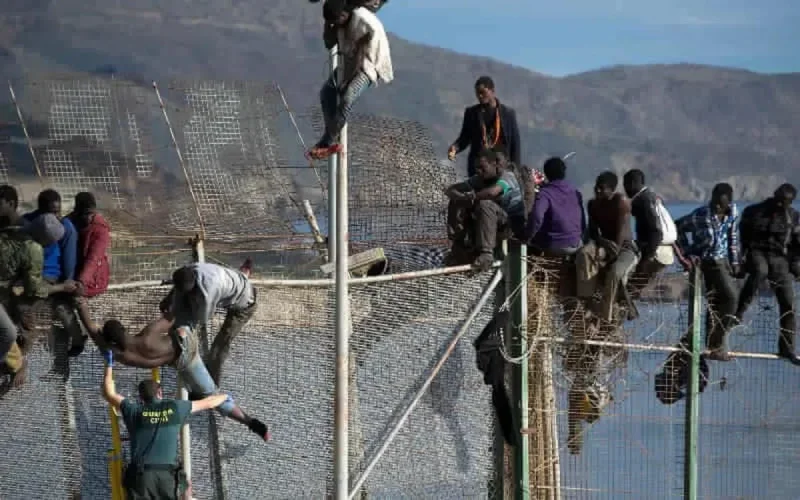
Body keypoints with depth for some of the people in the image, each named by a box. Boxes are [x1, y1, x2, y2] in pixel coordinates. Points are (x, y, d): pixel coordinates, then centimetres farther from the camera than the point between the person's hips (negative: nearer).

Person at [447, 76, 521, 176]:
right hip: (477, 165, 1)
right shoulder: (471, 112, 7)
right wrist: (455, 148, -11)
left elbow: (515, 144, 4)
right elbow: (465, 138, 11)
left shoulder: (508, 113, 3)